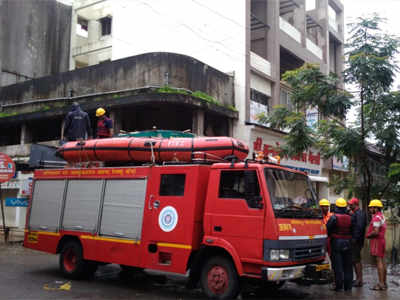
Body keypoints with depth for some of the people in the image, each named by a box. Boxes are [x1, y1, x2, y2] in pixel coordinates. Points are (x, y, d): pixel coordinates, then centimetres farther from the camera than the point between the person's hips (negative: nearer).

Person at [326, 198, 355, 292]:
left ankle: (339, 286, 2)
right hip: (347, 243, 4)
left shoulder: (333, 218, -12)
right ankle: (348, 286, 15)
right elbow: (353, 231, 7)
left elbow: (327, 230, -10)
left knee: (338, 266, 1)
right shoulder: (350, 218, 1)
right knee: (347, 266, 11)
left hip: (336, 243, -4)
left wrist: (330, 236, 9)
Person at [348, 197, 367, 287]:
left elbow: (359, 227, -23)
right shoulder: (354, 213, 17)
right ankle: (358, 279, 22)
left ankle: (359, 280, -1)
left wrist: (355, 238, -24)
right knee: (354, 260, 14)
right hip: (353, 240, 10)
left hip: (356, 241, -10)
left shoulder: (359, 214, -14)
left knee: (356, 260, -6)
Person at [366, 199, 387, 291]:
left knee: (379, 261, -9)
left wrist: (368, 235, -7)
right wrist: (370, 234, 13)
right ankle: (384, 283, 17)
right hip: (381, 239, 10)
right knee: (382, 261, 12)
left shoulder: (376, 218, -16)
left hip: (377, 241, -10)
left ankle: (381, 284, -9)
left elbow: (376, 232, -22)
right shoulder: (382, 216, 17)